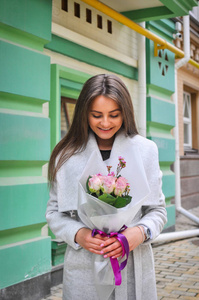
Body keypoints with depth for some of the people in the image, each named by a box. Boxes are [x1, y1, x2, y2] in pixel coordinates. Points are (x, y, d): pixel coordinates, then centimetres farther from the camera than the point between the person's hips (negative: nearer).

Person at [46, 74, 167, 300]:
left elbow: (158, 209, 3)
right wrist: (77, 234, -15)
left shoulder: (146, 150, 0)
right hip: (83, 267, 0)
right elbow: (54, 212, 3)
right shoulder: (66, 155, -1)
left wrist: (142, 231, -16)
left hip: (134, 267, 1)